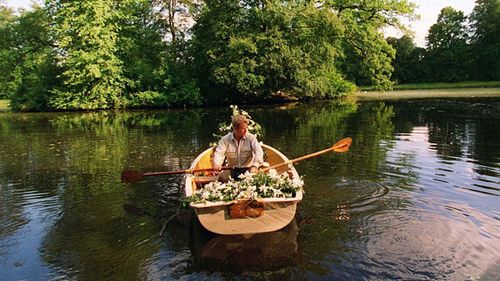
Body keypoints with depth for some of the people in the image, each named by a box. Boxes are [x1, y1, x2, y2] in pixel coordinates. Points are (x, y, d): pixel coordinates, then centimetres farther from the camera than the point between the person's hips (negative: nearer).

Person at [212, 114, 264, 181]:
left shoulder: (251, 138, -5)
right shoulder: (225, 139, -1)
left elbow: (258, 152, -17)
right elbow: (219, 153, -11)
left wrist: (255, 166, -36)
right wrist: (217, 163, -34)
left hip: (248, 169, -1)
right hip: (232, 170, 1)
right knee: (222, 178, -25)